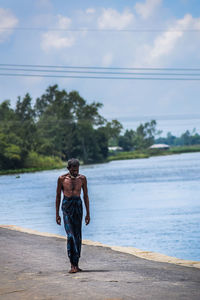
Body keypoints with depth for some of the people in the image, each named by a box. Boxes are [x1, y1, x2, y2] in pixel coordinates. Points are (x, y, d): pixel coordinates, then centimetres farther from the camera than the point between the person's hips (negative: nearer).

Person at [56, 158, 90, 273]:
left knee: (78, 236, 4)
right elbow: (58, 196, 3)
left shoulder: (82, 179, 3)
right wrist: (57, 214, 2)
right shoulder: (62, 179, -4)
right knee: (71, 235, -14)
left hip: (78, 206, 3)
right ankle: (73, 265, -16)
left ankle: (76, 264, 11)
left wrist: (88, 213, 5)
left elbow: (86, 196, 8)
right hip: (67, 207, -3)